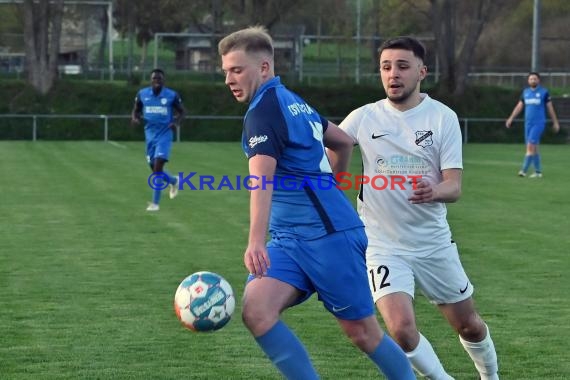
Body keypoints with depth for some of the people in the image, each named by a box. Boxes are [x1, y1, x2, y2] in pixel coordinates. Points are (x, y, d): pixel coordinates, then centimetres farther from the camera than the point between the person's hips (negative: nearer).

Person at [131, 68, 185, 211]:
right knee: (155, 169, 10)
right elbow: (136, 110, 14)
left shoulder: (172, 95, -5)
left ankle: (155, 202, -9)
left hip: (164, 135, -4)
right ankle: (173, 181, 43)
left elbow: (181, 112, 6)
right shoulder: (142, 94, 2)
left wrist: (176, 123, -14)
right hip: (150, 135, 4)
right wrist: (134, 118, -10)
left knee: (158, 167, -16)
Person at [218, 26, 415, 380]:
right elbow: (343, 141, 29)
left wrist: (256, 240, -41)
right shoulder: (294, 102, 15)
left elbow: (262, 177, -29)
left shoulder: (264, 110, -13)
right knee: (255, 311, -13)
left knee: (362, 333, 1)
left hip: (329, 235, -9)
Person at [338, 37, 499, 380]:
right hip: (383, 245, -1)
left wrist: (435, 191, -36)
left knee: (469, 325, 13)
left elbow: (454, 186, -13)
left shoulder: (443, 117, -7)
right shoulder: (364, 118, -5)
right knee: (402, 328, -20)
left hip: (434, 243, 1)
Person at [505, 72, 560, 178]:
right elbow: (519, 106, 14)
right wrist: (511, 118, 5)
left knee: (530, 146, -15)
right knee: (534, 148, 8)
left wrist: (555, 122, 7)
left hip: (539, 124, -5)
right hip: (528, 124, 5)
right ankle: (538, 171, 17)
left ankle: (524, 170, -20)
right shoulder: (525, 92, 10)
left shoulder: (544, 92, -2)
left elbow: (550, 108, 4)